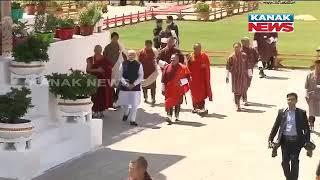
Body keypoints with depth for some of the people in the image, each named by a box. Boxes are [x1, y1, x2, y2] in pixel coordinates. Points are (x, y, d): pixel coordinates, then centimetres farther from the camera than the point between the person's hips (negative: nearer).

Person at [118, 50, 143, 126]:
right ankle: (126, 113, 43)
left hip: (135, 87, -1)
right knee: (123, 103, 10)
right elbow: (120, 76, -1)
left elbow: (141, 77, -1)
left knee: (134, 104, -3)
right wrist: (126, 84, -13)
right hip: (124, 86, 1)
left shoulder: (139, 65, -2)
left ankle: (132, 120, 8)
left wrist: (134, 84, -12)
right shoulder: (123, 64, -1)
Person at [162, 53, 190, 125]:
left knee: (177, 103, 11)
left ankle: (177, 116, 27)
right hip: (169, 89, 0)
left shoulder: (183, 68, -3)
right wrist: (163, 89, 3)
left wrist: (181, 82, -15)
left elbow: (187, 77, 1)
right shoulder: (167, 67, 2)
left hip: (179, 89, 0)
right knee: (169, 103, -9)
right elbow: (163, 79, 5)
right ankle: (169, 116, -13)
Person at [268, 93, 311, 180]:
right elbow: (276, 126, 9)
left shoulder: (301, 113, 2)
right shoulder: (281, 112, 6)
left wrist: (307, 142, -2)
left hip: (296, 140, -2)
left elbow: (306, 128, 4)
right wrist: (270, 139, 4)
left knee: (294, 161, -7)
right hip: (285, 140, 2)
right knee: (285, 161, 5)